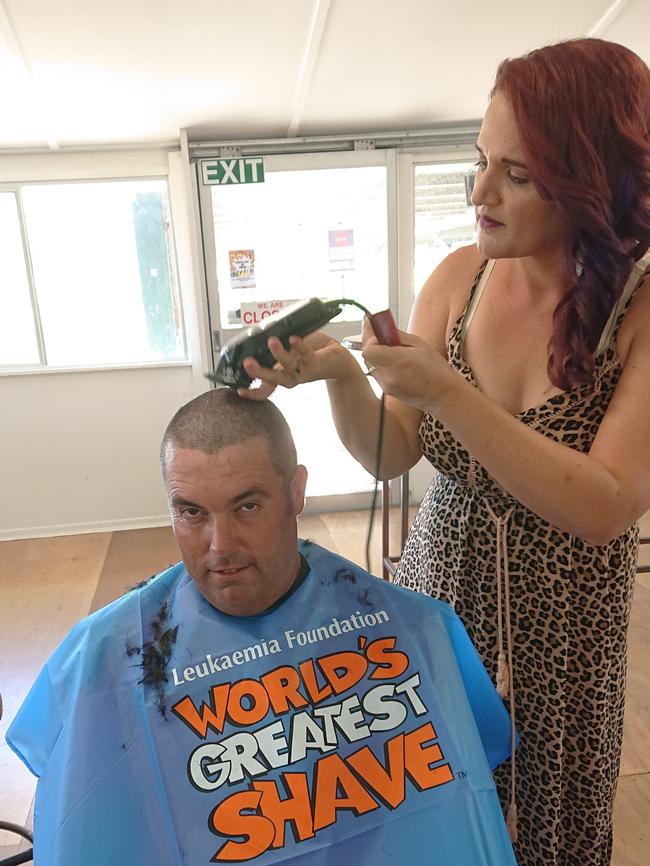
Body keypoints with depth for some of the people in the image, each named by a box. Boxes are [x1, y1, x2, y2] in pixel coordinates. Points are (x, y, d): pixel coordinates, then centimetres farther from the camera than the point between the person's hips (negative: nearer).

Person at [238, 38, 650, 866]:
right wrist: (338, 373, -25)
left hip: (559, 627, -2)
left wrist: (448, 395, -31)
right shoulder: (458, 277, -8)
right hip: (436, 593, 3)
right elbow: (392, 454, -6)